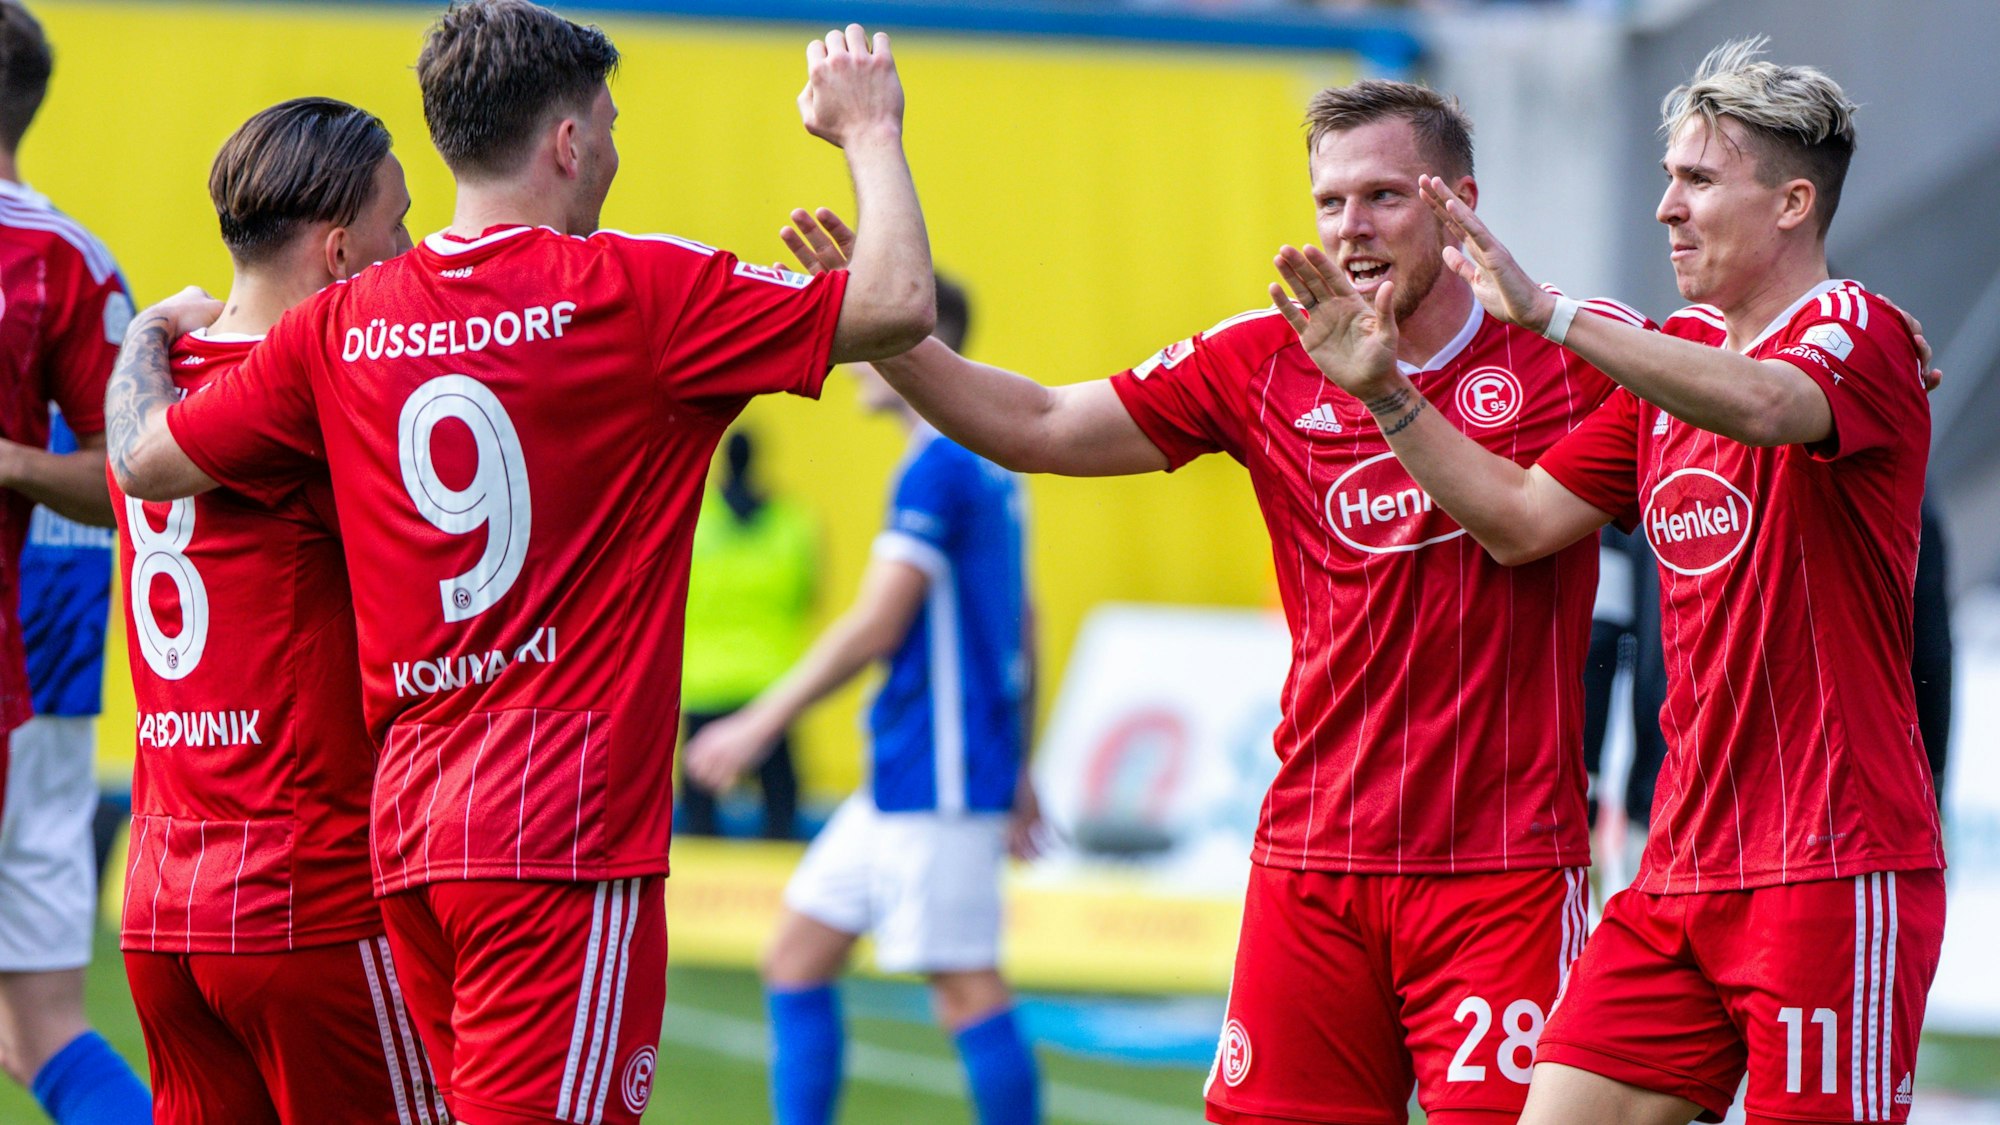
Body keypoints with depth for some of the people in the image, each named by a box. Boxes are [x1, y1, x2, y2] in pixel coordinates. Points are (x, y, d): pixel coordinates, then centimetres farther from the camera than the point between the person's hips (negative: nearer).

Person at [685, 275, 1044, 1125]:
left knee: (966, 990, -7)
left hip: (939, 778, -10)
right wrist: (1017, 771, 26)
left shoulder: (939, 468, -15)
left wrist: (763, 722, -13)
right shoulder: (989, 467, 16)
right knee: (796, 959, 10)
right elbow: (1017, 631, 22)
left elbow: (874, 629, -19)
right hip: (902, 780, 10)